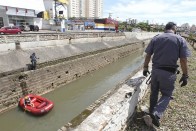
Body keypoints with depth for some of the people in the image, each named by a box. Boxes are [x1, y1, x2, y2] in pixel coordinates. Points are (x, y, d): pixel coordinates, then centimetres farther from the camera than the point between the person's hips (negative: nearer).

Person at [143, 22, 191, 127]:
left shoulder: (155, 38, 3)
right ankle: (157, 114, -5)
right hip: (169, 72, -2)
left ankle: (151, 112, 35)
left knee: (154, 93, 20)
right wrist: (185, 76, 2)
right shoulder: (180, 40, -3)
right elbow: (183, 60, -7)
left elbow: (148, 56, 4)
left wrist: (145, 68, 16)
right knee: (166, 95, 14)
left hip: (155, 70, 3)